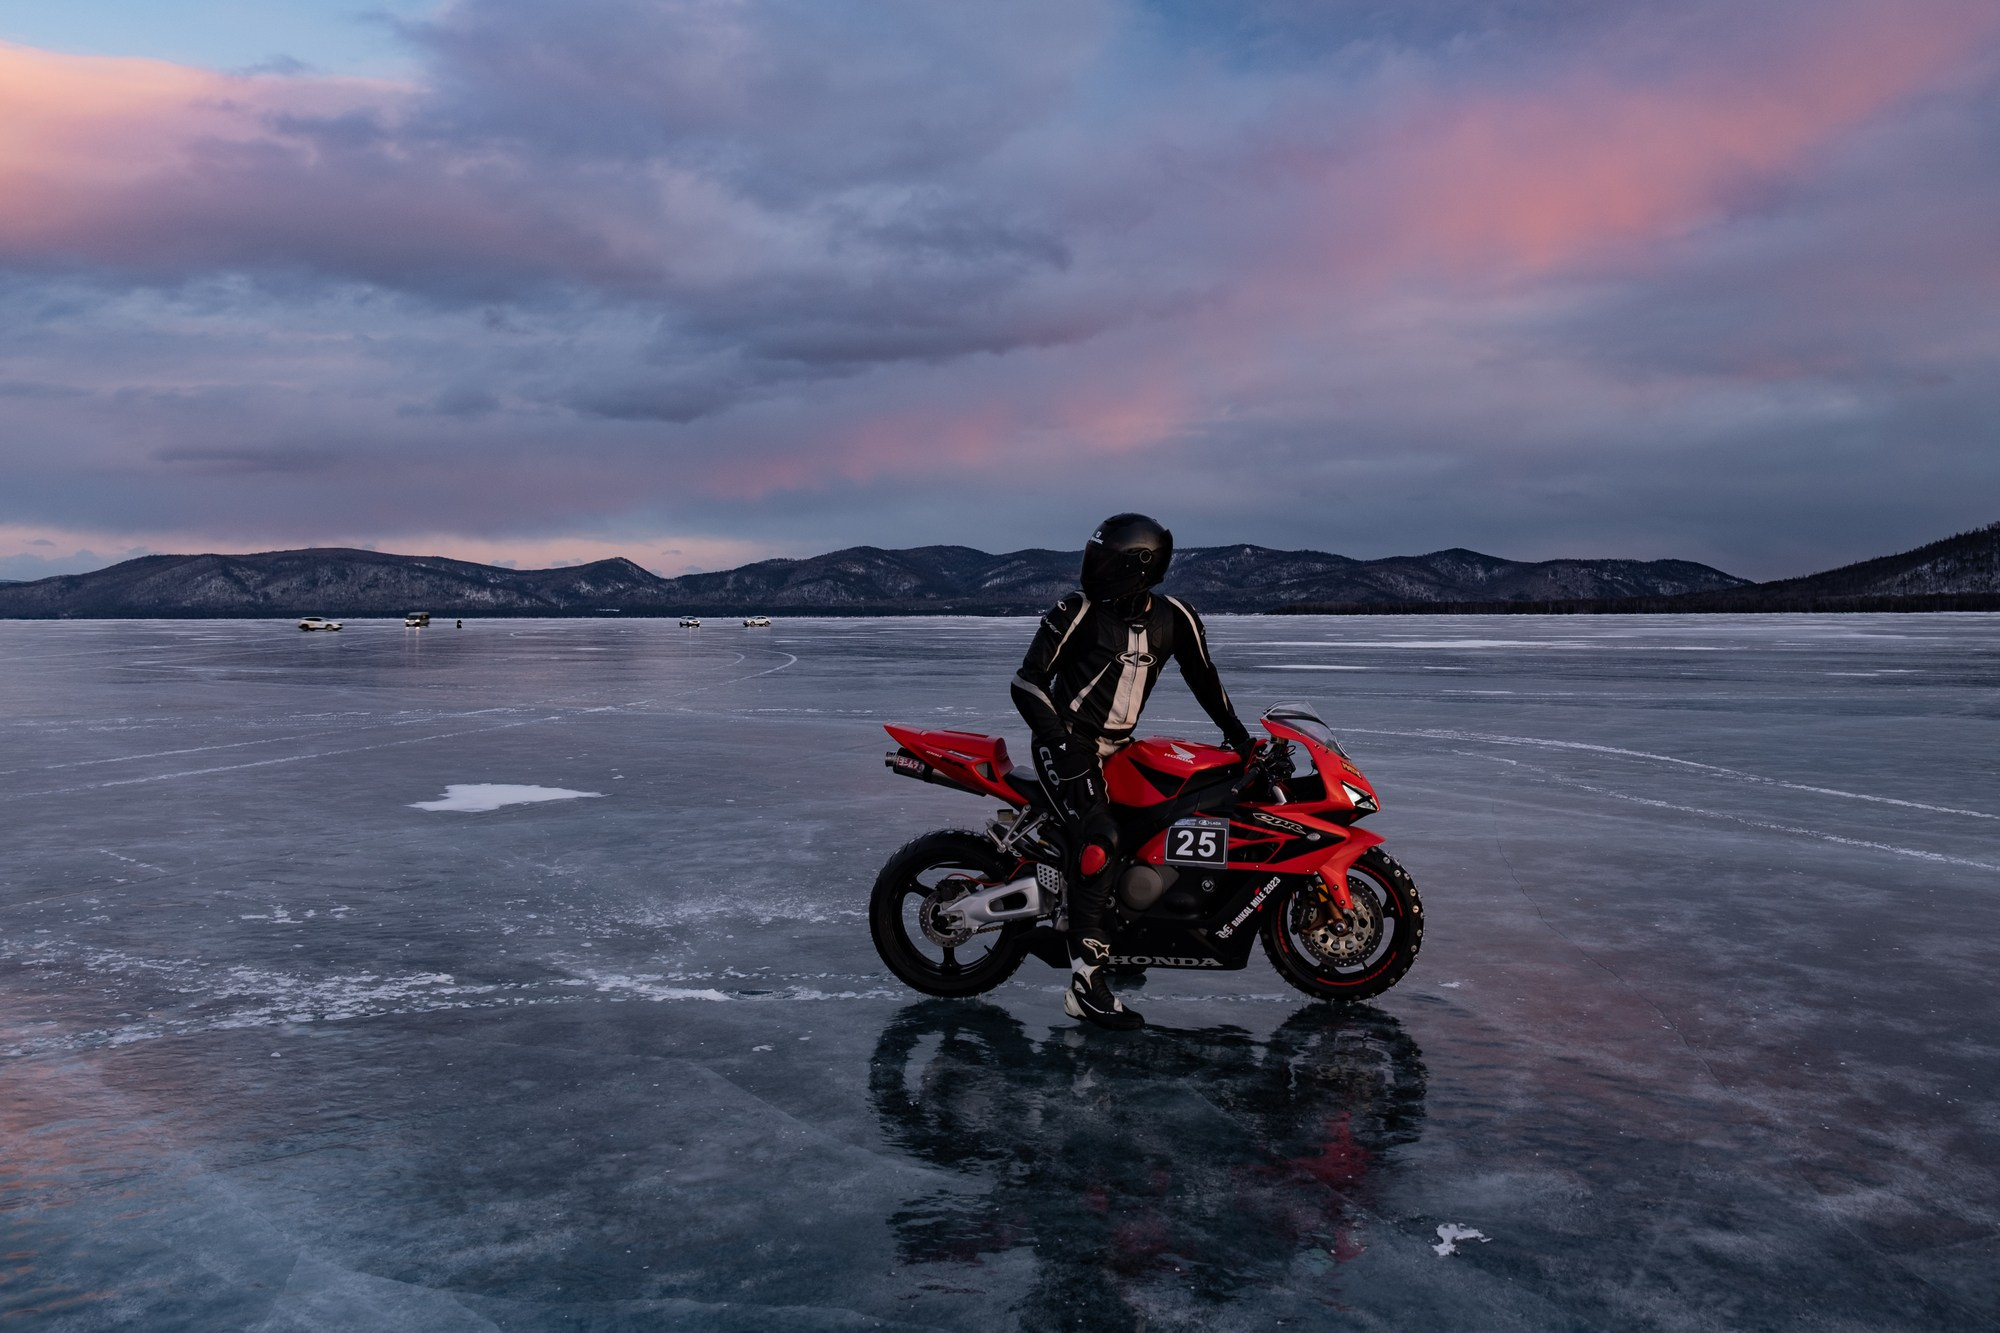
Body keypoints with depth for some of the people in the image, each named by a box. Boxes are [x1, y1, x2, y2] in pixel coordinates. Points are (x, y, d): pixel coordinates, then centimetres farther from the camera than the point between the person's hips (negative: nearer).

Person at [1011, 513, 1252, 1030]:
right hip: (1068, 745, -7)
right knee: (1100, 839, -25)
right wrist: (1063, 746, -22)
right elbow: (1027, 683, -15)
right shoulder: (1079, 611, -16)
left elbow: (1203, 676, 15)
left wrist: (1238, 732, 15)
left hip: (1116, 747, 7)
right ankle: (1086, 982, -27)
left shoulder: (1173, 617, -1)